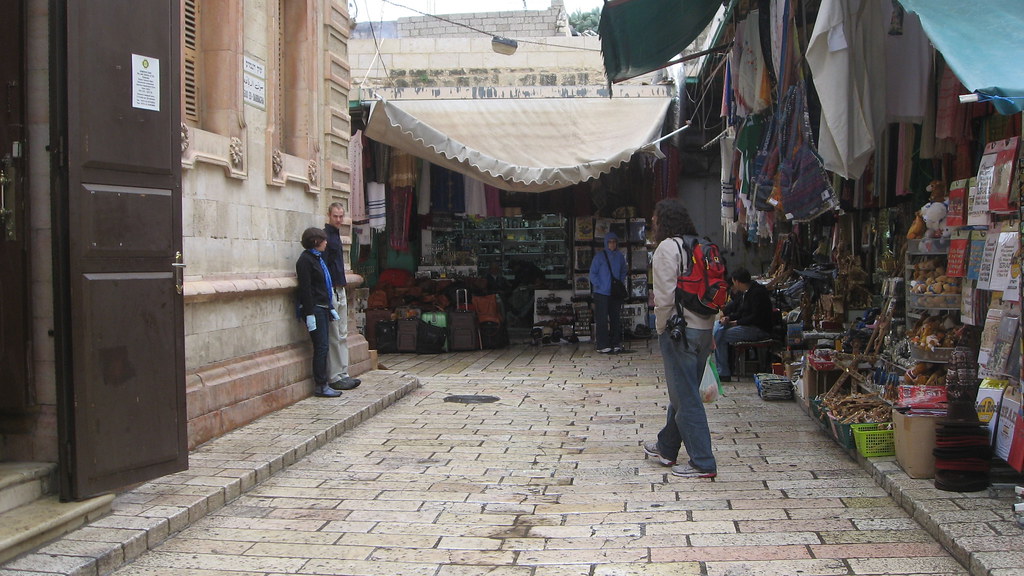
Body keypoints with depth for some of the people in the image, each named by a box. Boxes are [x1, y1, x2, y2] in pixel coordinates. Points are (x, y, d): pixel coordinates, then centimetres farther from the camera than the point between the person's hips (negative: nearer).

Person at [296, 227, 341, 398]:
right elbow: (305, 288, -17)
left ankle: (322, 384, 13)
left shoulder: (318, 258, 17)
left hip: (323, 308, 9)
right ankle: (320, 386, -3)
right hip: (314, 309, -9)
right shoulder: (305, 260, -12)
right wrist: (309, 315, -20)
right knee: (321, 347, -8)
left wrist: (330, 307, 21)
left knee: (323, 347, 9)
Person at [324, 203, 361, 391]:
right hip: (330, 290, -10)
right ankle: (335, 377, -2)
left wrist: (341, 287, 19)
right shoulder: (325, 235, -12)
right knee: (334, 337, -6)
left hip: (340, 289, 10)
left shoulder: (336, 235, 17)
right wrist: (330, 290, -22)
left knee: (342, 335, 11)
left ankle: (343, 374, 16)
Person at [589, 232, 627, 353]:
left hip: (616, 293, 4)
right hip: (601, 293, -4)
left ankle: (615, 344, 17)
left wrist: (621, 284, 6)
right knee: (602, 320, -3)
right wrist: (600, 286, -10)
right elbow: (593, 274, -3)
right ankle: (603, 346, 0)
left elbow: (623, 272, 20)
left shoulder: (620, 256, 7)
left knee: (616, 319, 9)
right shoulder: (599, 256, -6)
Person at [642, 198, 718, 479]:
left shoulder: (667, 248, -11)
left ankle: (702, 463, -2)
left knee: (686, 397, -3)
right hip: (704, 328, 8)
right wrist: (710, 333, 17)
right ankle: (666, 448, 34)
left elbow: (665, 295, -17)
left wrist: (662, 328, -5)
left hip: (680, 330, -8)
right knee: (683, 392, 19)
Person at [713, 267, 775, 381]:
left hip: (760, 330, -11)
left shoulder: (757, 293, -18)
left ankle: (724, 373, -12)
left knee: (720, 336, -18)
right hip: (747, 325, 11)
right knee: (717, 325, 6)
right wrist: (728, 318, -2)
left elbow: (756, 317, -23)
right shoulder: (743, 292, 13)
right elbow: (740, 311, 17)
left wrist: (736, 322, -17)